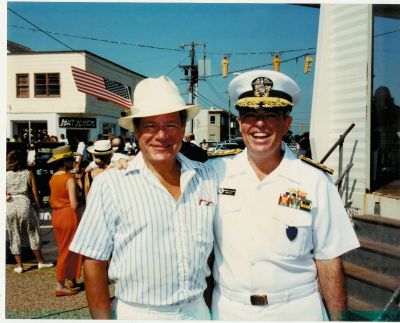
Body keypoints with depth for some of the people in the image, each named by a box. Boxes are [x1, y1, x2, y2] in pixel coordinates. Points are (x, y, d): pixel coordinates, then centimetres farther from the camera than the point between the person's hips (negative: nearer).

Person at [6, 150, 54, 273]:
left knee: (14, 237, 11)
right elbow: (35, 193, 1)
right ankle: (41, 262, 18)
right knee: (32, 234, 11)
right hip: (24, 203, -1)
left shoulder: (5, 175, 6)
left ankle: (19, 265, 16)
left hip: (9, 206, 2)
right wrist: (38, 207, 8)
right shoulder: (28, 173, 1)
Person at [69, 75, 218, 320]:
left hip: (197, 310, 3)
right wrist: (103, 319, -9)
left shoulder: (207, 178, -1)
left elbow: (218, 248, 8)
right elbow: (94, 262, -8)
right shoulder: (110, 184, -10)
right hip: (136, 313, -3)